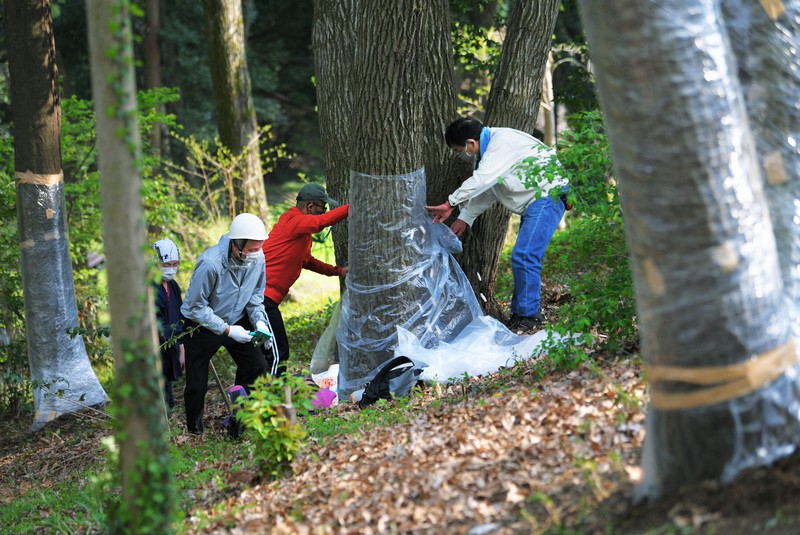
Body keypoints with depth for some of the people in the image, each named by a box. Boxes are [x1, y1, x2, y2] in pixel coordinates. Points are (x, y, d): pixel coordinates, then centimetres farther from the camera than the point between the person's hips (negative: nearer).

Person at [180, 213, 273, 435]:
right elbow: (197, 307, -25)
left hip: (236, 322, 5)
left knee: (257, 366, -7)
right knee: (197, 385, 1)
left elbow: (255, 294, 4)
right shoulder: (210, 264, -34)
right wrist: (227, 330, -26)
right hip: (200, 326, -5)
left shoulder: (257, 259, -16)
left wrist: (259, 321, -12)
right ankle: (194, 432, 23)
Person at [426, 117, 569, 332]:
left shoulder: (502, 143, -20)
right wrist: (464, 218, 13)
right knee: (524, 258, 14)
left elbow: (481, 180, -29)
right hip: (534, 202, 11)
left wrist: (450, 204, -25)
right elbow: (485, 192, 20)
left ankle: (529, 314, -10)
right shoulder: (490, 147, 14)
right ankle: (521, 312, 21)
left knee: (524, 256, -16)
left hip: (547, 198, -11)